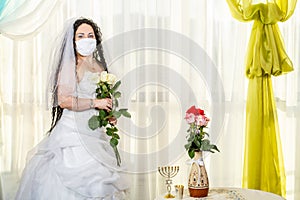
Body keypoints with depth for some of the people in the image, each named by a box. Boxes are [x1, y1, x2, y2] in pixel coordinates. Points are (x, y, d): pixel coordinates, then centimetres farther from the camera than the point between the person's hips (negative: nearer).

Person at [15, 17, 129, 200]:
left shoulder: (100, 66, 13)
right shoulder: (71, 65, -9)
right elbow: (64, 100, -19)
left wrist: (108, 113, 9)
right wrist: (95, 103, -17)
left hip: (94, 133, 7)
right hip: (73, 131, -7)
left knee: (98, 180, 6)